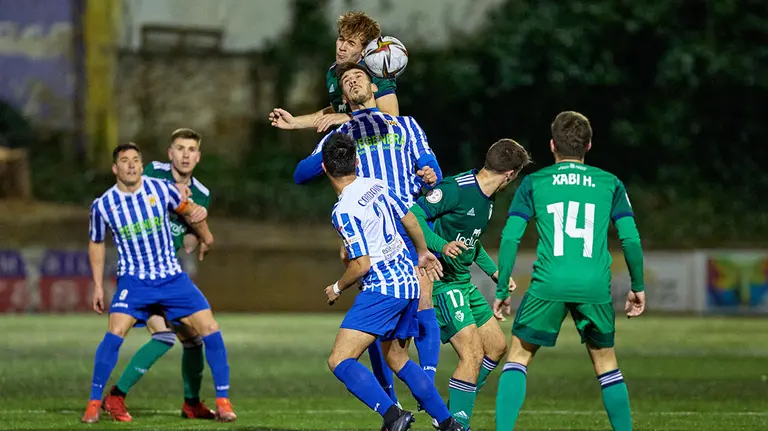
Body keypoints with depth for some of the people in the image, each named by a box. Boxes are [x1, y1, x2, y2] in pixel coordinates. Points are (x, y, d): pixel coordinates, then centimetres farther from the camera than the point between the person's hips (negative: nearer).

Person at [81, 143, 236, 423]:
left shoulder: (161, 189, -7)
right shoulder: (103, 205, -7)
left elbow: (189, 210, 13)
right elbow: (96, 243, 10)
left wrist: (206, 238, 26)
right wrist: (98, 286, 9)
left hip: (172, 277, 2)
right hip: (134, 281, -2)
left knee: (210, 330, -9)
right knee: (114, 334, -22)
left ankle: (223, 401, 2)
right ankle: (94, 404, -10)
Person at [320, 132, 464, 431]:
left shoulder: (344, 211, -17)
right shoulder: (377, 186, 5)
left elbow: (361, 264, -19)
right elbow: (409, 219, 18)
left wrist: (337, 288, 0)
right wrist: (423, 253, 36)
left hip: (382, 289, -9)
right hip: (408, 281, 9)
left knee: (339, 361, -13)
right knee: (397, 359, 23)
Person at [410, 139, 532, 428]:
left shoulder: (486, 198, 10)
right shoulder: (456, 189, -19)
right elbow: (413, 216, -24)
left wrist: (494, 271, 26)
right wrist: (442, 246, -35)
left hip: (463, 283, 10)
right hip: (441, 282, -10)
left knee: (496, 346, 14)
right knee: (473, 353, -17)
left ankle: (453, 415, 20)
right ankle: (457, 424, -10)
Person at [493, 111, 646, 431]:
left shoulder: (534, 183, 9)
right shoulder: (610, 184, 12)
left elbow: (510, 237, 2)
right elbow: (631, 239, 6)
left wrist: (502, 290, 8)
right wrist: (637, 287, 18)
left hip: (548, 285, -1)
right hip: (595, 286, 1)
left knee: (518, 357, 10)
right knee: (606, 364, 17)